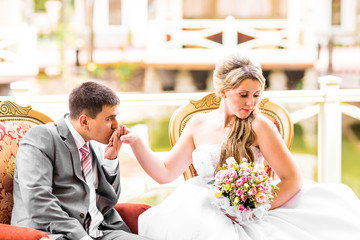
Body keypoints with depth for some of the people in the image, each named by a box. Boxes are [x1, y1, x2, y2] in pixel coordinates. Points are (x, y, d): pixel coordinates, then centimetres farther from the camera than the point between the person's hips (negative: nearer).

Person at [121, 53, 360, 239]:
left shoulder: (259, 126, -3)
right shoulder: (198, 125, 10)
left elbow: (293, 179, -6)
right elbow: (165, 172, 14)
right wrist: (136, 142, 2)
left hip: (248, 216, -2)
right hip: (206, 212, 3)